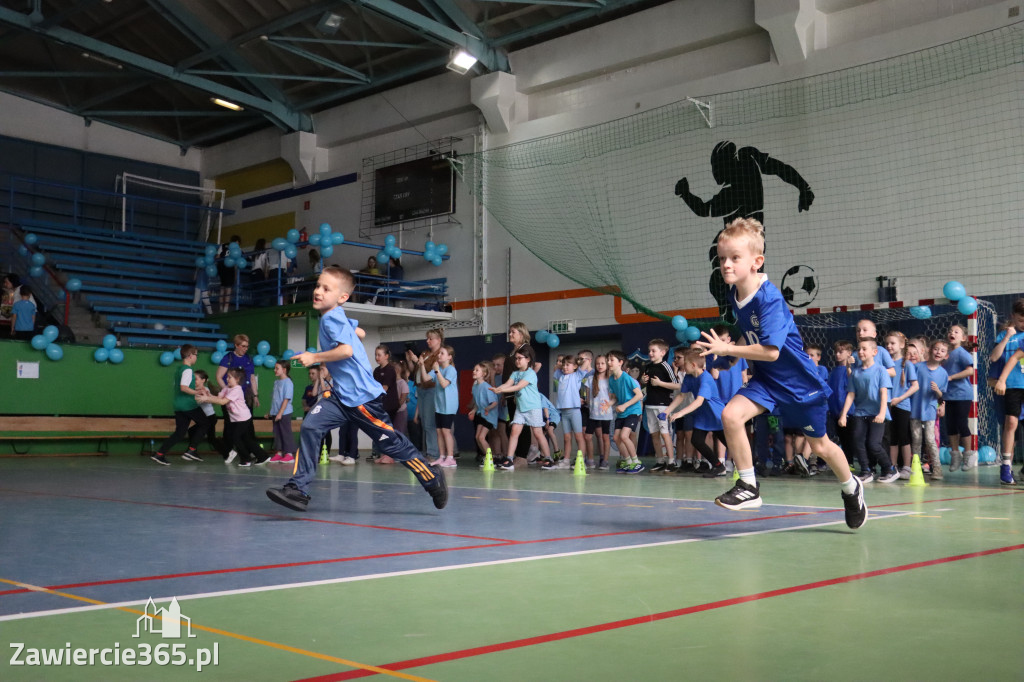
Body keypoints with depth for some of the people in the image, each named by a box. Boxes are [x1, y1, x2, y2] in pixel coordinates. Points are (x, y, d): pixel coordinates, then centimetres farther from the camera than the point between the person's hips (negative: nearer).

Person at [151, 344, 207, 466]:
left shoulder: (178, 369, 16)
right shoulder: (188, 370, -13)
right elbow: (183, 387, -25)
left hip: (178, 405, 9)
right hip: (189, 405, -9)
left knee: (179, 433, 9)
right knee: (204, 424, 8)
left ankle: (159, 454, 0)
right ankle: (191, 451, 3)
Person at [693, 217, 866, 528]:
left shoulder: (769, 298, -29)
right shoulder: (734, 293, -6)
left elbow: (770, 351, -34)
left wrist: (727, 349, -34)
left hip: (799, 382, -5)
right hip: (766, 379, 6)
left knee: (819, 446, 12)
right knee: (731, 414, -21)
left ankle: (851, 488, 42)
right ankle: (749, 486, -7)